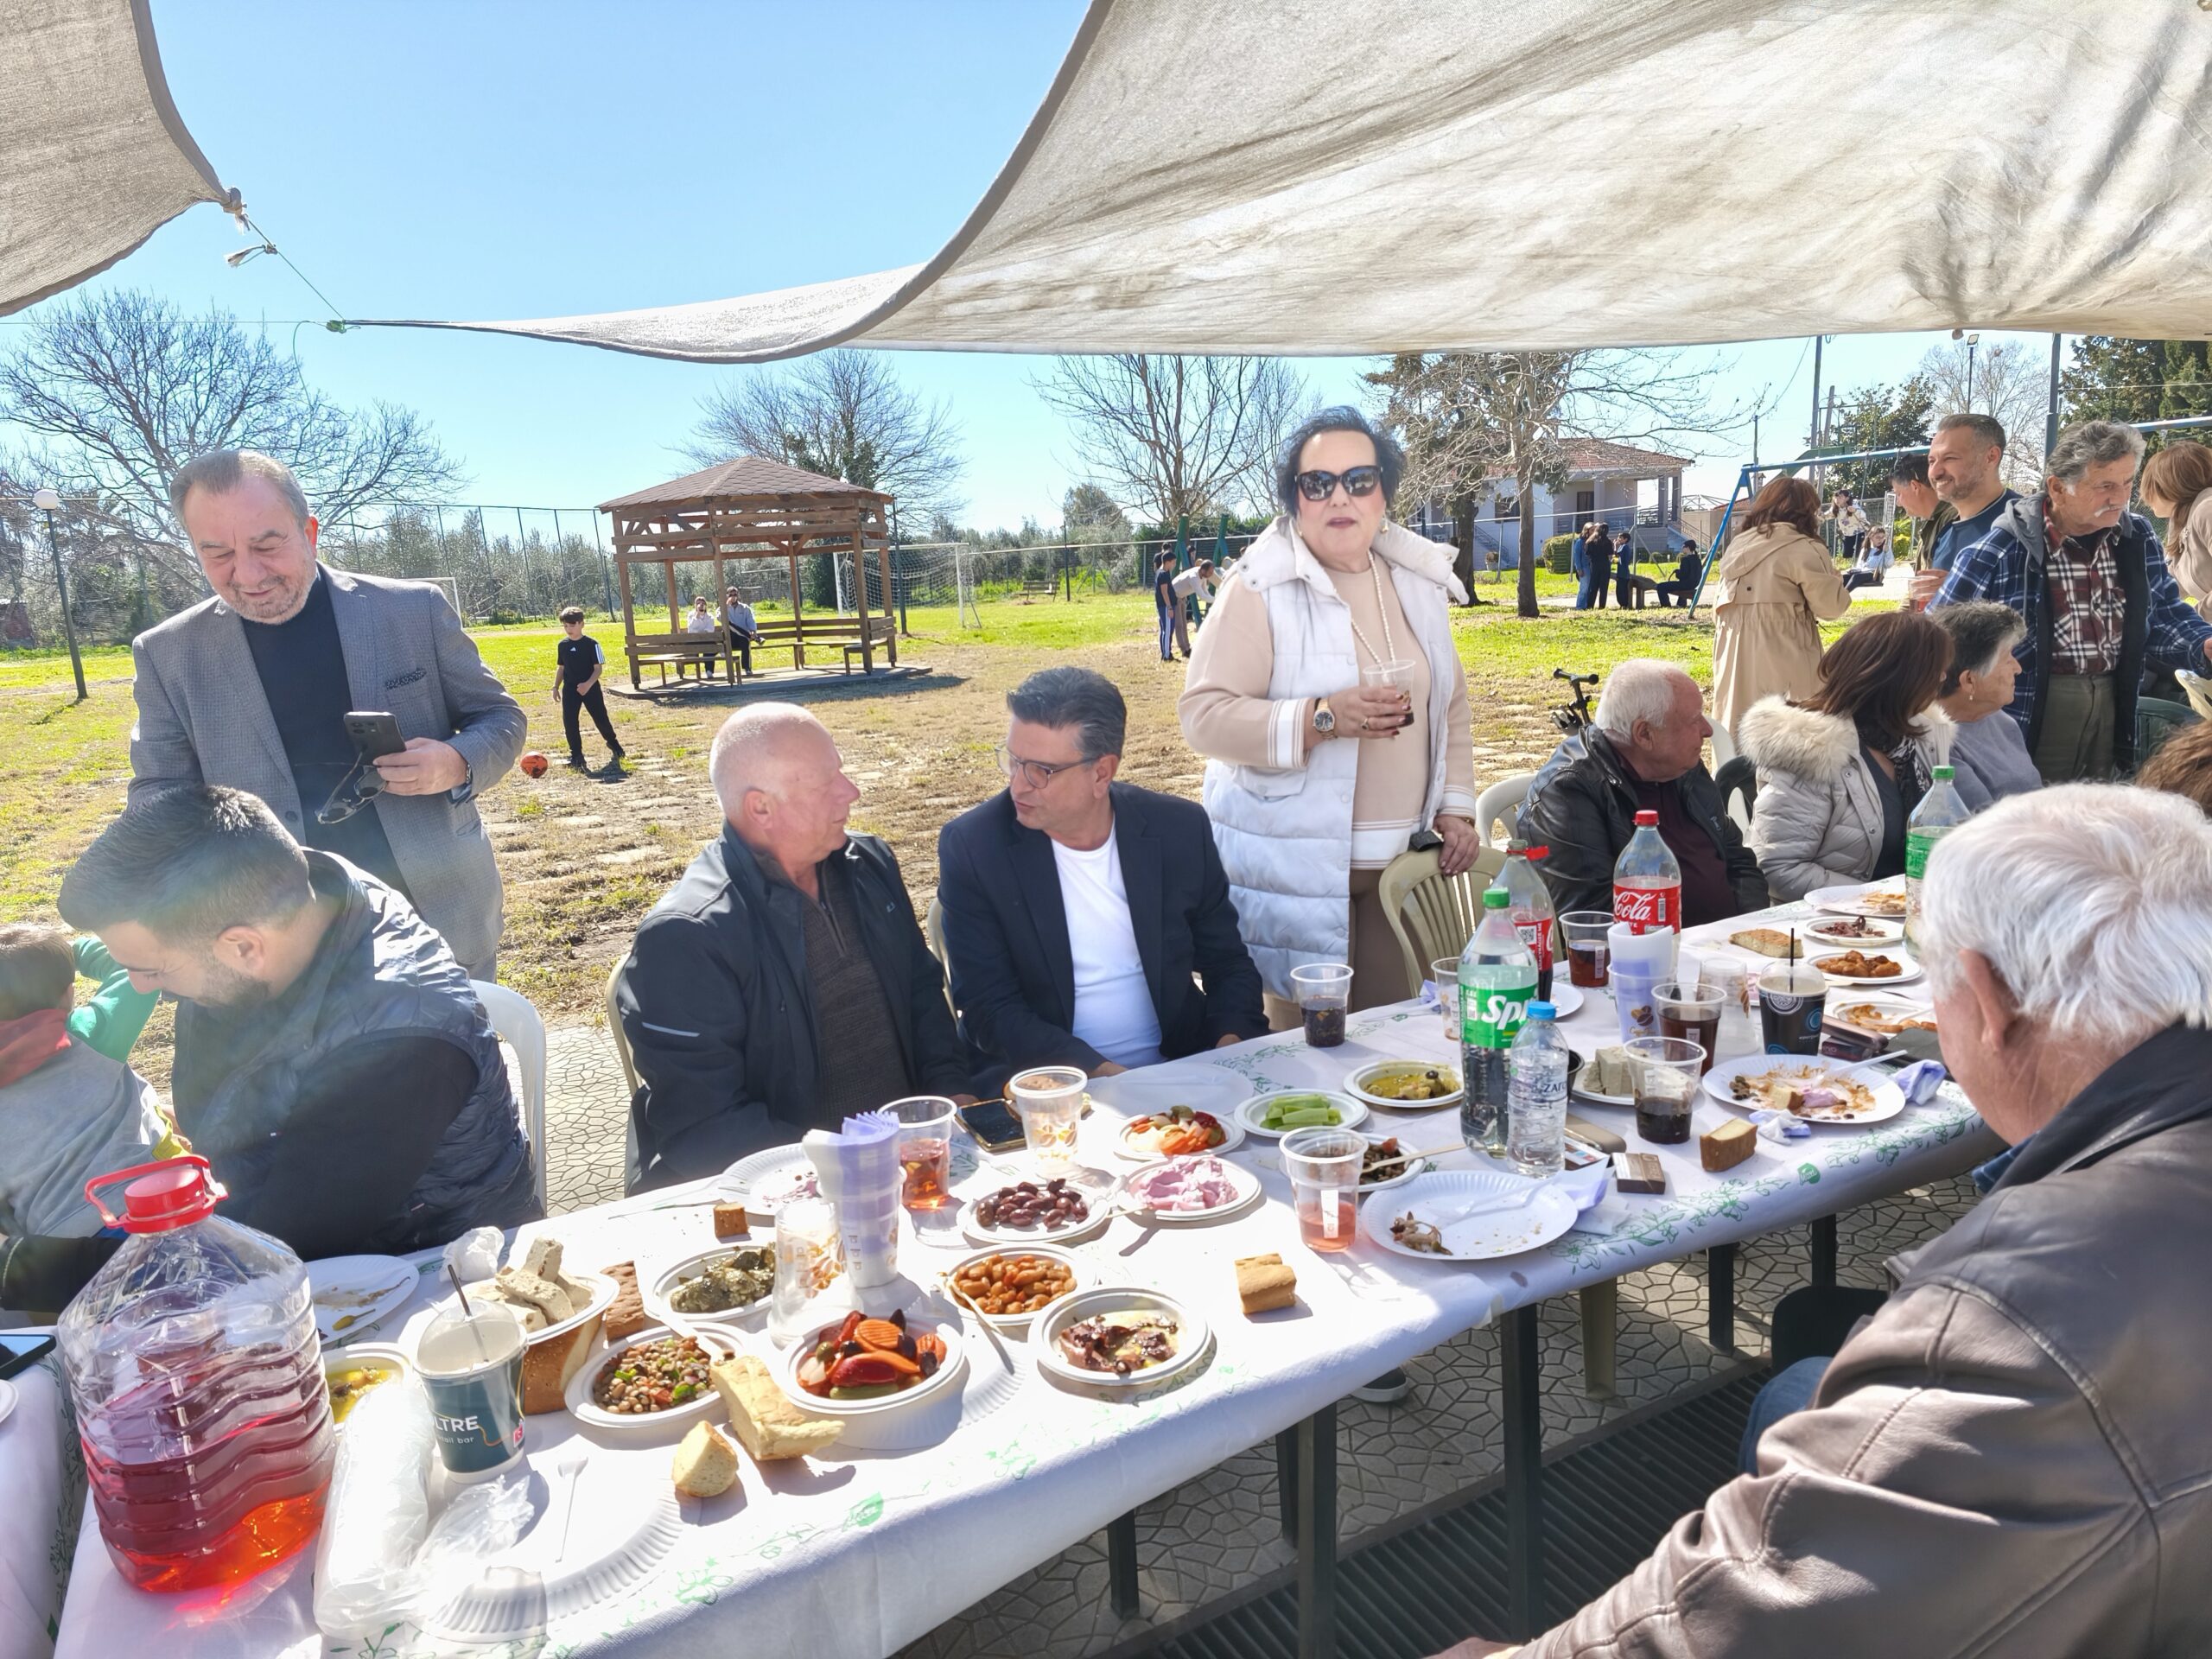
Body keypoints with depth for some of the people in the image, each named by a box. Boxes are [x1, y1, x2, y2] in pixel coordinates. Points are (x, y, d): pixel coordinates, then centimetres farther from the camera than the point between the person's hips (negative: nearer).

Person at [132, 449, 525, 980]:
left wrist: (457, 764, -17)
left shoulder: (415, 610, -4)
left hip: (443, 915, 0)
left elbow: (500, 718, 5)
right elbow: (160, 798, 5)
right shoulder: (168, 655, 0)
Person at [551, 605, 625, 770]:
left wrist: (588, 684, -24)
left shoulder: (591, 644, -10)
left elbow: (599, 668, -11)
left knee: (601, 719, 3)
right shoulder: (563, 645, 5)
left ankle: (614, 746, 28)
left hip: (590, 688, -4)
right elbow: (560, 668, 15)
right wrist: (556, 686, 7)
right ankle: (576, 755, 5)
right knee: (569, 722, -4)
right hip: (570, 689, 4)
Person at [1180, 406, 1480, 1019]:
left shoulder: (1419, 581, 11)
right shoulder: (1259, 589, -8)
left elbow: (1450, 704, 18)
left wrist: (1455, 808, 8)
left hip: (1403, 857, 5)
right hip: (1295, 862, -5)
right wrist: (1321, 718, -25)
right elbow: (1203, 714, -14)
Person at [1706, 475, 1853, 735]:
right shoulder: (1804, 550, -8)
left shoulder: (1738, 545, 13)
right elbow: (1831, 607, -3)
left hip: (1736, 660, 7)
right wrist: (1834, 580, 13)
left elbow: (1720, 609, 15)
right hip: (1783, 664, -7)